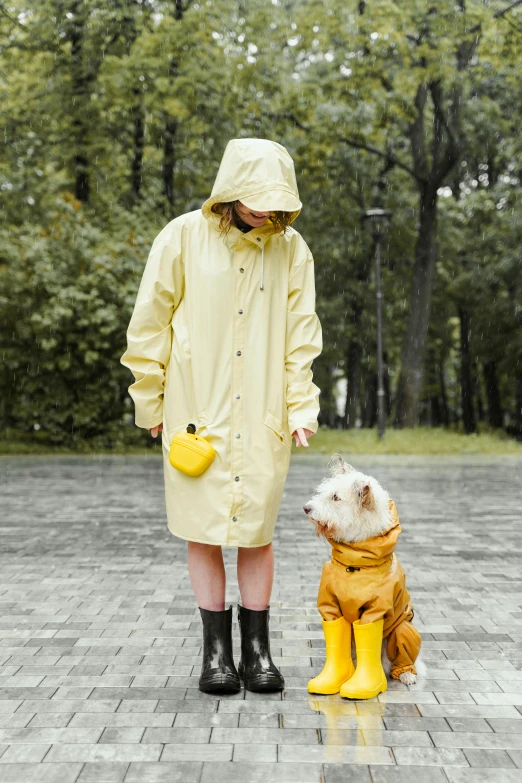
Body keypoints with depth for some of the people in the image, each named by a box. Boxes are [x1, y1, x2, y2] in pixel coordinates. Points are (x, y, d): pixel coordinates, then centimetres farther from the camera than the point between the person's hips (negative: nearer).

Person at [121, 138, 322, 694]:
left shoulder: (291, 247, 4)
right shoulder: (183, 238, -2)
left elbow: (301, 335, 7)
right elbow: (149, 325, 2)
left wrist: (301, 407, 0)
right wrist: (150, 403, 3)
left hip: (263, 416, 1)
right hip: (196, 412, -1)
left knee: (256, 530, 3)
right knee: (204, 528, 2)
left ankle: (257, 648, 15)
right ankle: (215, 649, 15)